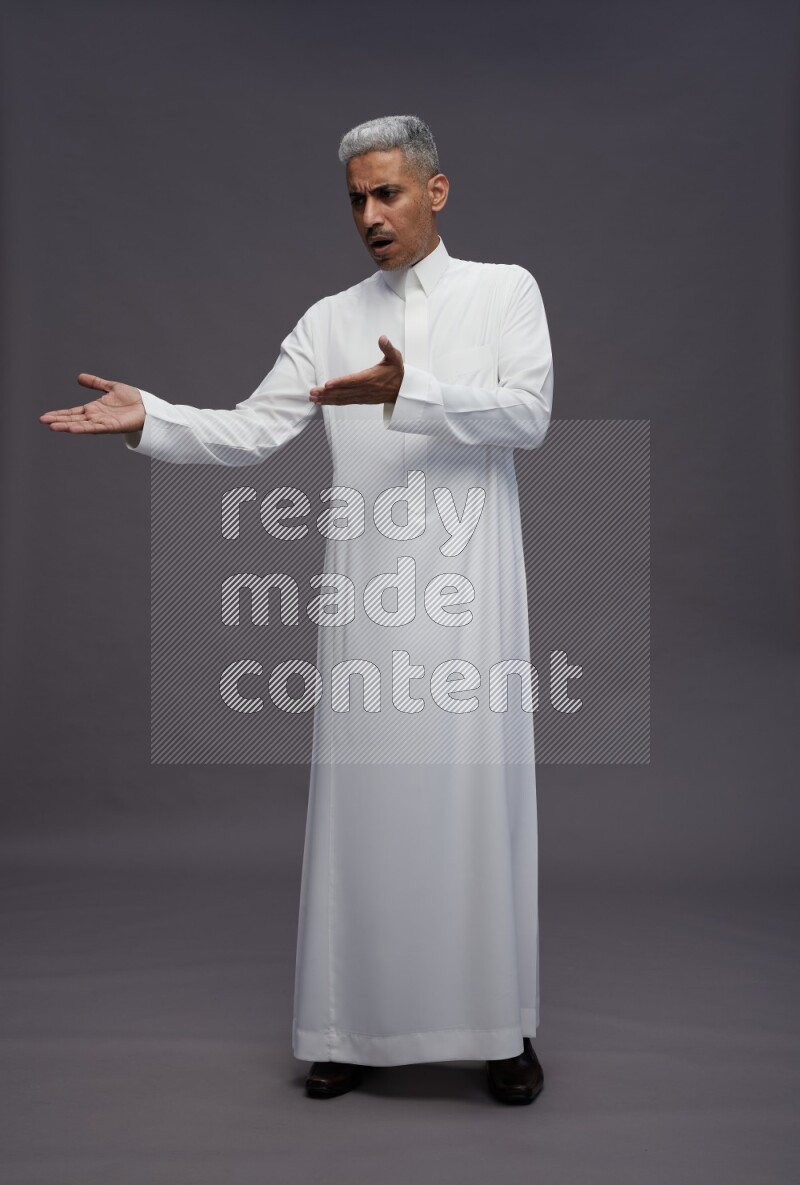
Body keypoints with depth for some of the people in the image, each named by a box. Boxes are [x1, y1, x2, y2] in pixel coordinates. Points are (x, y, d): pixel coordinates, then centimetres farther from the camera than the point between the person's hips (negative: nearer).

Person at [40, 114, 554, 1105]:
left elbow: (528, 412, -6)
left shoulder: (505, 289, 9)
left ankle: (501, 1029, 13)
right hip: (366, 593, 2)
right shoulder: (330, 319, 14)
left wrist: (408, 392, -19)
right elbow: (251, 432, 6)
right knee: (360, 797, 3)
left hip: (467, 587, -2)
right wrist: (148, 419, -10)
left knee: (477, 796, -1)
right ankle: (357, 1025, 16)